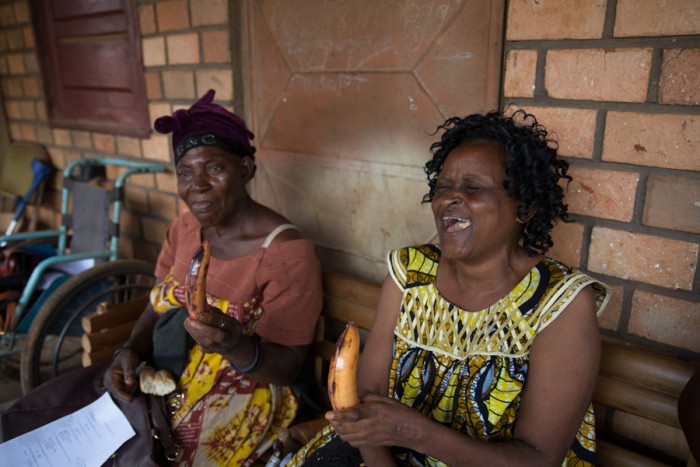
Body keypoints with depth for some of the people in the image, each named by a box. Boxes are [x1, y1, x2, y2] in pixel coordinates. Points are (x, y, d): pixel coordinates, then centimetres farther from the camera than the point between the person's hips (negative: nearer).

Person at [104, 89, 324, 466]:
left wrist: (238, 346, -35)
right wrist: (131, 351, -9)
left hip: (233, 406, -5)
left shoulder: (288, 254, -20)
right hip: (157, 387, 6)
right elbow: (157, 309, 11)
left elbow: (287, 369, -16)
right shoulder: (184, 228, 1)